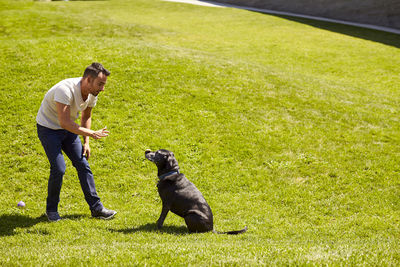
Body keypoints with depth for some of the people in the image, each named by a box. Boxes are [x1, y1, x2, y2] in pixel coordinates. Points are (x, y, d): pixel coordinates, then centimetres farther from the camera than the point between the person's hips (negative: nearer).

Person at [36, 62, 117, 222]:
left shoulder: (92, 94, -9)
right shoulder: (65, 89, -34)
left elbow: (86, 116, 10)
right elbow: (65, 122, -40)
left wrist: (86, 142, 4)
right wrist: (91, 134, -42)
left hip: (68, 130, 7)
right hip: (48, 129, -7)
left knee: (83, 165, 0)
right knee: (59, 169, -16)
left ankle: (96, 208, 7)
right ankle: (51, 210, 6)